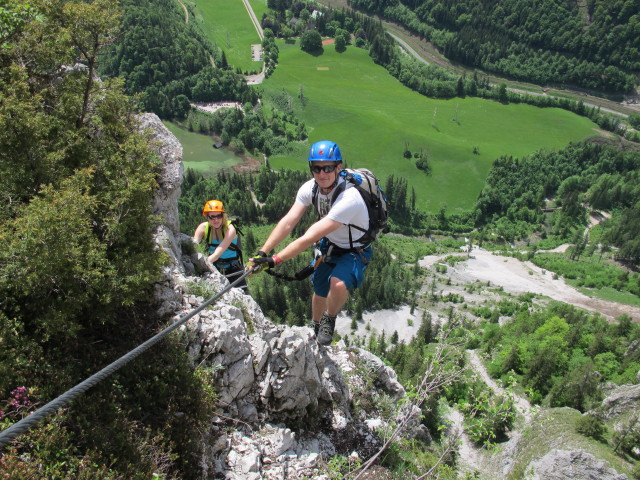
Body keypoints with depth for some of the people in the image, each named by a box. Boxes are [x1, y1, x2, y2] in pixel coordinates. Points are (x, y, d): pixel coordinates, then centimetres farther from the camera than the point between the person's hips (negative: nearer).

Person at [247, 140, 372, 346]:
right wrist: (262, 253, -35)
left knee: (338, 284, -34)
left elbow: (310, 237, -41)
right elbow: (288, 222, -23)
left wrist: (274, 260, -41)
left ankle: (329, 320, -2)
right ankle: (316, 329, 47)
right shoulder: (310, 188, -17)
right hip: (330, 246, 6)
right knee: (319, 292, 16)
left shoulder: (349, 199, -38)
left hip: (354, 252, -6)